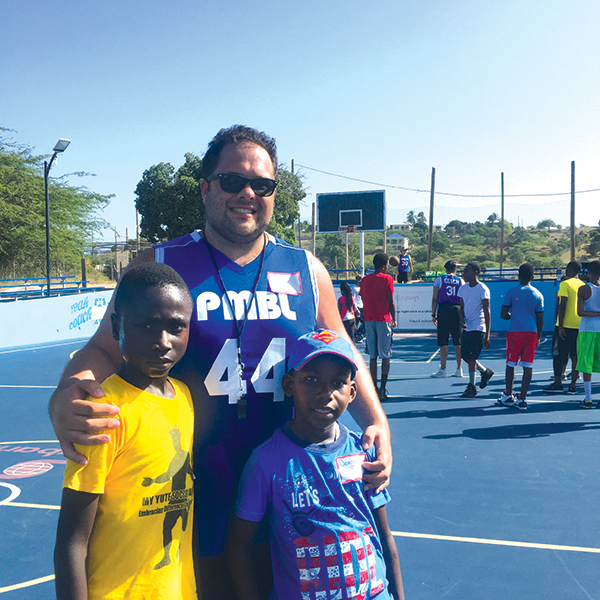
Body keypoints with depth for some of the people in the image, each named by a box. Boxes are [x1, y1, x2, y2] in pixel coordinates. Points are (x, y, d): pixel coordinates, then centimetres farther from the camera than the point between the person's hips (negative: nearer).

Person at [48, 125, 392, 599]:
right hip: (195, 488, -2)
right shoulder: (158, 267, -4)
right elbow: (105, 350, -4)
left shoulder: (306, 271, 3)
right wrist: (67, 395, -24)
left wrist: (376, 421, -4)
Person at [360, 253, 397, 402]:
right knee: (385, 356, 0)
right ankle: (382, 388, -6)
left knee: (373, 356, 8)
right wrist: (394, 319, 4)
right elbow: (391, 302, -5)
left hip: (368, 320, 4)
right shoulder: (387, 279, -4)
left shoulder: (365, 280, 10)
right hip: (383, 320, -4)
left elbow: (363, 300, 12)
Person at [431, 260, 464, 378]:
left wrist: (433, 314, 5)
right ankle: (459, 369, 9)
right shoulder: (461, 281, 11)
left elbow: (434, 299, 1)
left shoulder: (439, 280, 7)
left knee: (443, 342, -1)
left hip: (443, 310, -2)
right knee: (458, 342, 6)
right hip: (457, 310, 2)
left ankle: (442, 370, -2)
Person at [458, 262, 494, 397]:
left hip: (478, 327, -7)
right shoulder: (463, 288, 8)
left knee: (471, 356, -9)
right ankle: (485, 371, 31)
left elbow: (487, 313, -13)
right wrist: (462, 320, -8)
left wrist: (487, 335, -17)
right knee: (464, 354, 8)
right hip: (467, 327, 7)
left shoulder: (482, 289, -12)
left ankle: (472, 387, 2)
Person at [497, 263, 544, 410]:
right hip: (531, 332, 2)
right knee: (528, 365, 2)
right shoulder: (538, 295, 5)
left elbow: (503, 314, -2)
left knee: (511, 363, 9)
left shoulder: (512, 292, -1)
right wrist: (538, 338, 15)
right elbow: (540, 319, 6)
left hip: (514, 331, -1)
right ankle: (522, 398, 0)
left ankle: (508, 396, 16)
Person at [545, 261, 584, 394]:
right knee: (575, 356, 7)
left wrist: (560, 326, -13)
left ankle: (557, 383, 4)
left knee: (558, 355, 3)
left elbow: (562, 306, -14)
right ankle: (573, 385, 8)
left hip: (565, 326, -5)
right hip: (580, 326, 6)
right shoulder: (583, 285, 9)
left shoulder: (565, 284, -9)